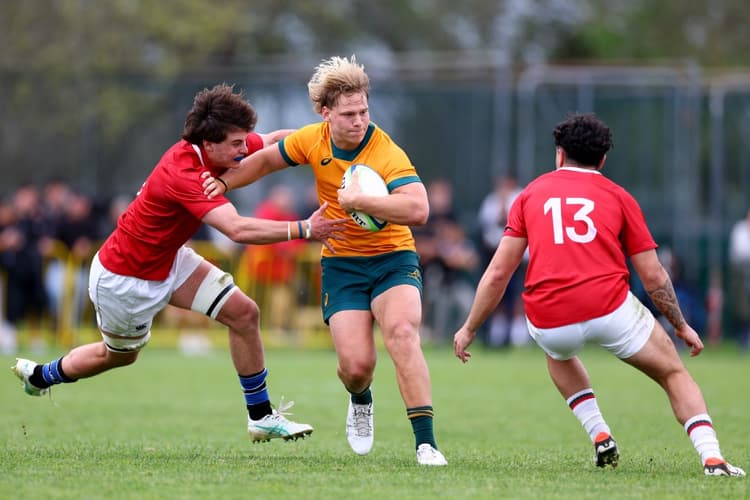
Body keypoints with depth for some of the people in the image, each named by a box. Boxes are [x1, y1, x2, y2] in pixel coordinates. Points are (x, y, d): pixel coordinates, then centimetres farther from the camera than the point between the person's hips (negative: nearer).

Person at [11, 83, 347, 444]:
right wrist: (303, 230, -50)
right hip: (124, 278, -8)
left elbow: (274, 140, 1)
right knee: (120, 355, 18)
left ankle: (261, 416, 5)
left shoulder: (212, 150, -15)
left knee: (243, 312, -6)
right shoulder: (183, 174, -40)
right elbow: (237, 229, -50)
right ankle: (40, 375, 46)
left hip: (168, 260, 8)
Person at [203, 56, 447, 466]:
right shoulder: (313, 140, -5)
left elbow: (418, 210, -35)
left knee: (402, 333, -30)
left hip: (392, 258, -3)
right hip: (341, 263, 3)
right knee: (356, 363, -14)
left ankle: (425, 443, -28)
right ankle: (360, 401, 26)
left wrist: (359, 200, -34)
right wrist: (224, 182, 6)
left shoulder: (388, 154, -21)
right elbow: (266, 159, 15)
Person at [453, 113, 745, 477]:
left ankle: (599, 435, 23)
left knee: (558, 353, 38)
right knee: (674, 373, 16)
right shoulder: (618, 197, 13)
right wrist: (681, 326, 25)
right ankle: (712, 458, -5)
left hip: (549, 321, 2)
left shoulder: (531, 194, 16)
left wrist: (469, 328, 20)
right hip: (610, 310, -2)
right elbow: (653, 276, 11)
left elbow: (498, 273, 10)